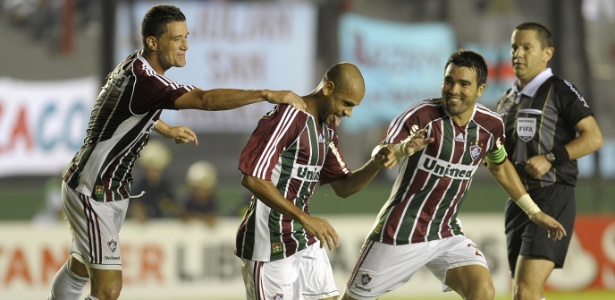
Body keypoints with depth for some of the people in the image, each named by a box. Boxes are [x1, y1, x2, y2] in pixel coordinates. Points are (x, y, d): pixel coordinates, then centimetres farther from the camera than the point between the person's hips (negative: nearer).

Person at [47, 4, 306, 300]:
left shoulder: (133, 65, 3)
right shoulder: (142, 79, -28)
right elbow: (205, 99, -40)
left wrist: (166, 130, 25)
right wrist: (268, 95, -42)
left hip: (111, 191, 10)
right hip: (92, 193, -10)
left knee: (79, 271, 21)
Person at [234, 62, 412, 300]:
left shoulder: (327, 127, 12)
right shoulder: (288, 117, -17)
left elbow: (343, 187, 18)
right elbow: (252, 178, -25)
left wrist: (376, 164, -3)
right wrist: (304, 218, -28)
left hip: (305, 240, 9)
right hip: (270, 242, -9)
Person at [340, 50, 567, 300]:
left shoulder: (490, 125, -2)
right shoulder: (420, 116, -17)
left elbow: (500, 167, 18)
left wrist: (534, 212, 21)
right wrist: (403, 149, -50)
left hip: (446, 233, 4)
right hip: (400, 231, -4)